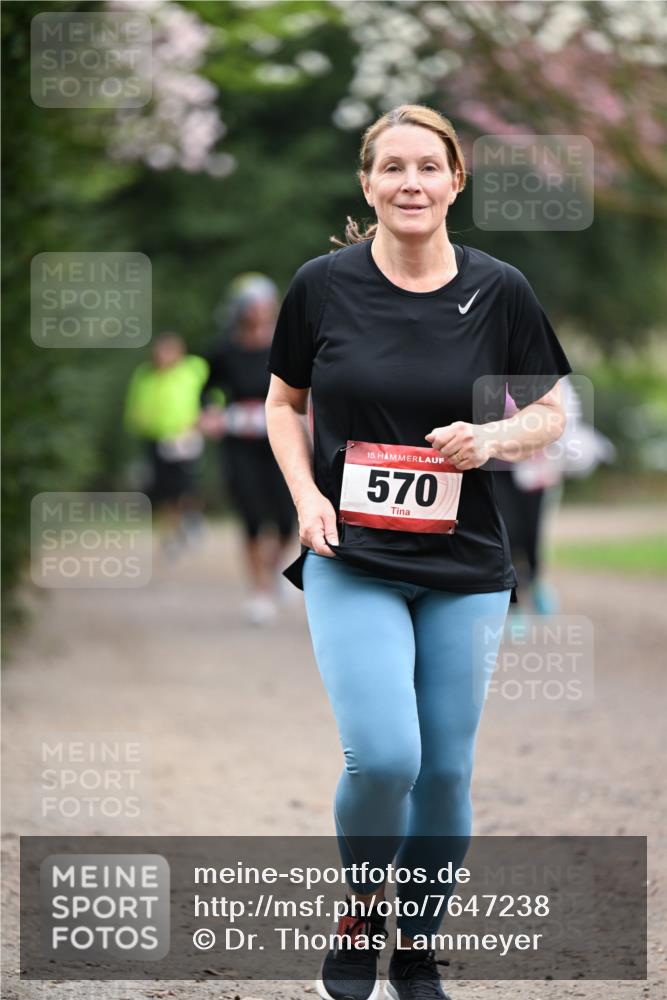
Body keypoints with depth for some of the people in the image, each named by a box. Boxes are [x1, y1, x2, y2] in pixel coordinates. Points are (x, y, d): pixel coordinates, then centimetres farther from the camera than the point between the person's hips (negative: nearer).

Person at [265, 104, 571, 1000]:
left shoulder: (499, 291, -2)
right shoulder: (324, 285, -3)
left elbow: (550, 413, 8)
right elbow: (285, 401, 11)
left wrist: (494, 439, -13)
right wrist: (306, 494, -6)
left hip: (465, 568, 2)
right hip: (352, 560, -2)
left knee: (446, 769, 6)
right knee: (383, 755, -17)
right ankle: (359, 910, 11)